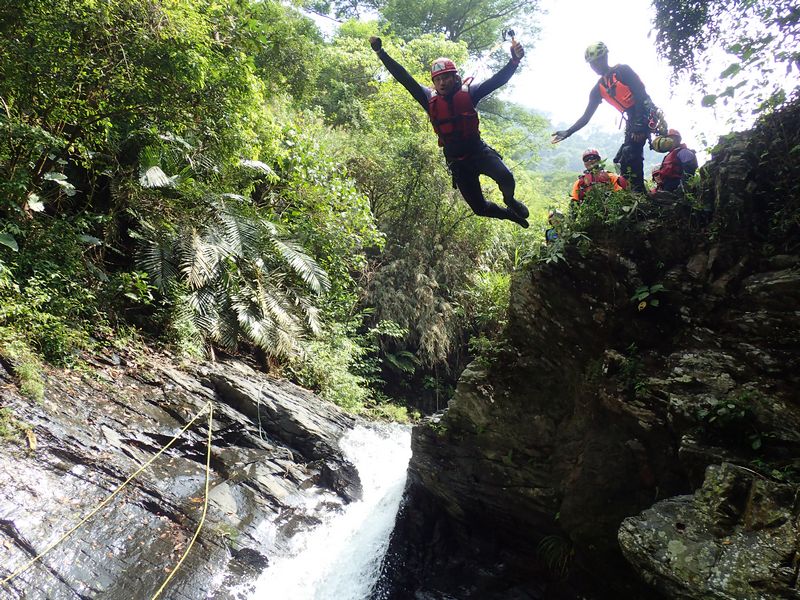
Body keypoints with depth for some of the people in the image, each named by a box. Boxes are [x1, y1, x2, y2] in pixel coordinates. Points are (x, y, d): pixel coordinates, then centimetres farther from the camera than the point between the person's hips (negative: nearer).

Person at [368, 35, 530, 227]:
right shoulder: (430, 99, -4)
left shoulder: (468, 93, -8)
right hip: (457, 162, 2)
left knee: (506, 178, -31)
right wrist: (380, 52, -5)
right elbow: (404, 78, -4)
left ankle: (510, 201, 6)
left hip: (479, 152, -2)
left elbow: (497, 80, -17)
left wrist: (515, 59, -34)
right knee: (480, 208, 7)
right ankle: (511, 214, 39)